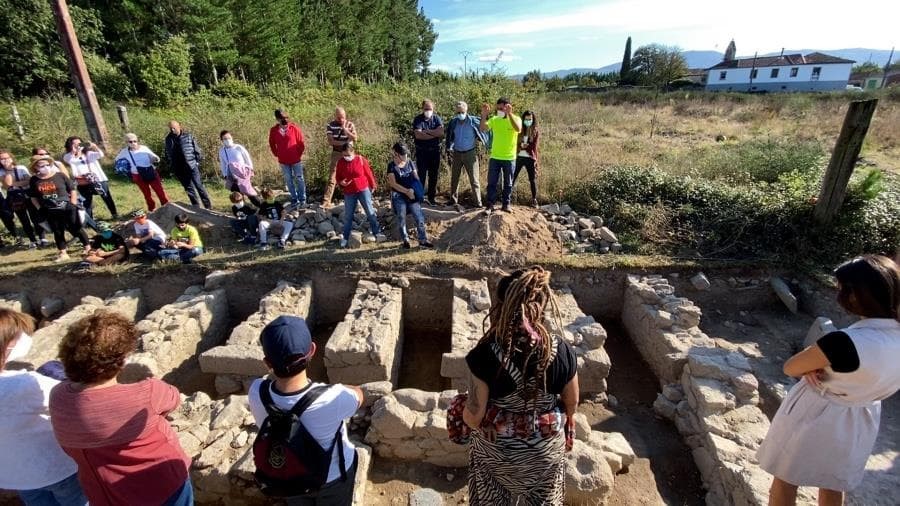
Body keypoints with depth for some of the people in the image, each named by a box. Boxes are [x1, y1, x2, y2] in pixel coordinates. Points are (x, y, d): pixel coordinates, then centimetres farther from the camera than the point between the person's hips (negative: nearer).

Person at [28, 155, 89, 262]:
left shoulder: (60, 176, -3)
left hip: (67, 209, -3)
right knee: (57, 232, 10)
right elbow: (33, 197, 13)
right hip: (50, 212, 3)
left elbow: (72, 190, 1)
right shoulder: (33, 180, 4)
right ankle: (63, 253, 16)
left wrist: (73, 205, -4)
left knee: (76, 229, 2)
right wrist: (40, 209, 4)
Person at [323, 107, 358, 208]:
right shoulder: (330, 125, -5)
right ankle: (326, 201, -7)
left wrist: (345, 130, -21)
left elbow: (355, 139, -9)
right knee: (332, 178, -6)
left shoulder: (350, 124, -1)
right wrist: (345, 142, -17)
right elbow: (331, 142, -12)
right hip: (336, 154, -1)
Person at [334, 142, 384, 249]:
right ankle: (345, 238, 17)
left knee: (370, 212, 1)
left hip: (363, 190, -1)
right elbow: (338, 176, 8)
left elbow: (368, 173, 1)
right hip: (349, 193, 2)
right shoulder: (340, 162, -2)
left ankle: (377, 233, 10)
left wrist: (373, 186, 8)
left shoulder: (361, 159, -8)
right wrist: (341, 182, -14)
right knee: (348, 215, 6)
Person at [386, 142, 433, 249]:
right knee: (401, 220, 8)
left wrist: (413, 189, -15)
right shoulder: (392, 166, -9)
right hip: (399, 196, -3)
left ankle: (423, 240, 12)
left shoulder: (410, 163, 2)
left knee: (420, 218, 0)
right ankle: (405, 240, 25)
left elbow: (416, 177, 4)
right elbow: (393, 183, -14)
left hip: (412, 195, 3)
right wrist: (406, 191, -20)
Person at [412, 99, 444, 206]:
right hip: (421, 152, -3)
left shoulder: (437, 118, 4)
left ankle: (431, 197, 18)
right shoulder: (417, 120, -3)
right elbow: (418, 135, -19)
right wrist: (434, 134, -14)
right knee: (421, 175, -1)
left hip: (435, 151, 3)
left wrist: (426, 131, -15)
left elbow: (441, 132, -12)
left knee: (434, 175, 7)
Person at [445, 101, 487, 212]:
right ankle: (453, 201, 21)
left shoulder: (474, 121, -10)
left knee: (474, 179, -1)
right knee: (454, 179, 10)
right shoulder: (453, 122, 1)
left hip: (470, 153, -3)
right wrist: (449, 147, -1)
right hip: (456, 153, 4)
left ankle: (478, 203, 4)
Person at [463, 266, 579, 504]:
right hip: (546, 449, 2)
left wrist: (463, 413, 2)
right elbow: (572, 403, -6)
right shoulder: (561, 351, -22)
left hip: (495, 449, -1)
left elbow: (474, 415, -21)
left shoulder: (485, 354, -29)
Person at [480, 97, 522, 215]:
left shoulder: (515, 118, -4)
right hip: (494, 157, 2)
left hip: (509, 158, -2)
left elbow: (518, 129, -26)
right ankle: (490, 205, 9)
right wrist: (484, 115, -22)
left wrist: (509, 114, -34)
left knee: (508, 184, 9)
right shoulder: (494, 119, 3)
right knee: (492, 183, 2)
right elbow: (482, 128, -10)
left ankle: (506, 205, 20)